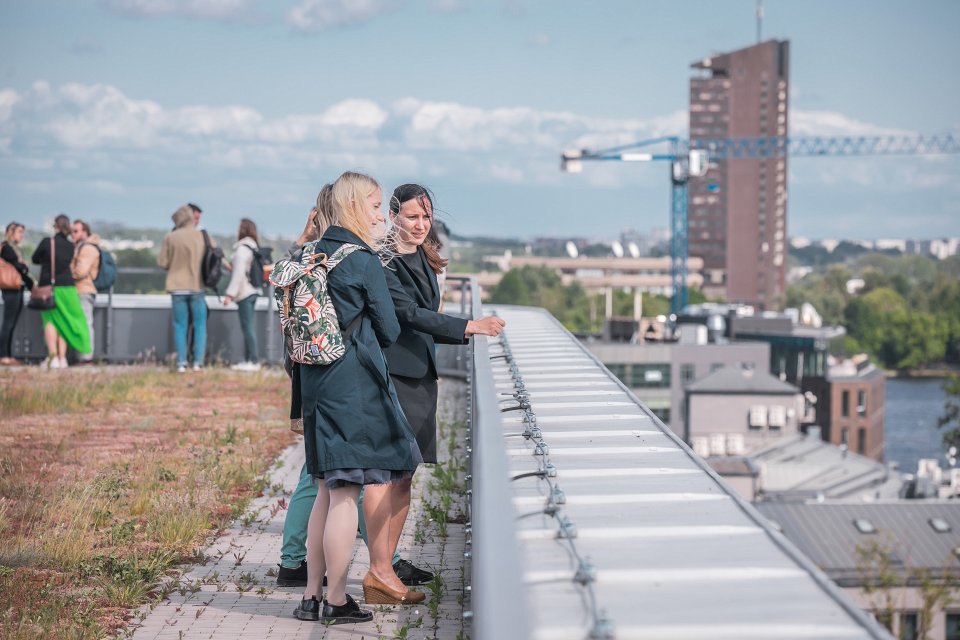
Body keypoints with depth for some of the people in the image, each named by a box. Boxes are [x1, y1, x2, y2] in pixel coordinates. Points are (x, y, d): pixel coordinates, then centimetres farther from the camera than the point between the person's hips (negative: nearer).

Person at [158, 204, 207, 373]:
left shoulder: (170, 238, -6)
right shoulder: (203, 237, -4)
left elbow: (162, 262, -3)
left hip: (177, 288, 0)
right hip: (197, 287, 0)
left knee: (180, 326, 6)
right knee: (200, 325, 8)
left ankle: (181, 362, 1)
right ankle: (198, 362, 1)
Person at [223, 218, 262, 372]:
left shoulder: (242, 249, -14)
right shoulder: (254, 247, 15)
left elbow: (238, 274, -18)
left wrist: (230, 294, -17)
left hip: (244, 292, -10)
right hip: (252, 291, 10)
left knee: (247, 327, -8)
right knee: (247, 327, 12)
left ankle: (254, 361, -9)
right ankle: (248, 360, 14)